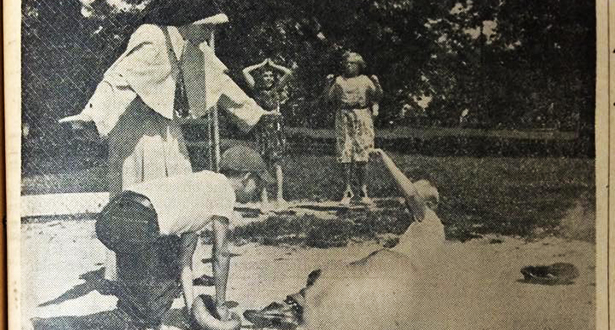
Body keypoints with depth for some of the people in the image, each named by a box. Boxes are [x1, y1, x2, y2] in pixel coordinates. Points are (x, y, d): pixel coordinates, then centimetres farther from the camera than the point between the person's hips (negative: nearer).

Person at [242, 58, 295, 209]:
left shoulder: (277, 88, 8)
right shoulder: (257, 89, 9)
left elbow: (288, 73, -2)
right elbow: (245, 71, 5)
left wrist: (273, 65, 8)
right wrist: (262, 64, 12)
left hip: (276, 127, -1)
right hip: (262, 127, 1)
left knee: (276, 163, -6)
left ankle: (280, 196, -8)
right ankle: (264, 197, -3)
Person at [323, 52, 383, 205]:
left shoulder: (365, 80, 10)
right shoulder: (339, 81, 12)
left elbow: (377, 96, 6)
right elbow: (329, 97, 9)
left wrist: (376, 84, -9)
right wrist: (329, 83, -2)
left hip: (362, 118, -1)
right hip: (343, 119, 1)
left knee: (362, 156, -1)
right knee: (345, 155, -3)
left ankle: (363, 190, 7)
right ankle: (348, 190, 3)